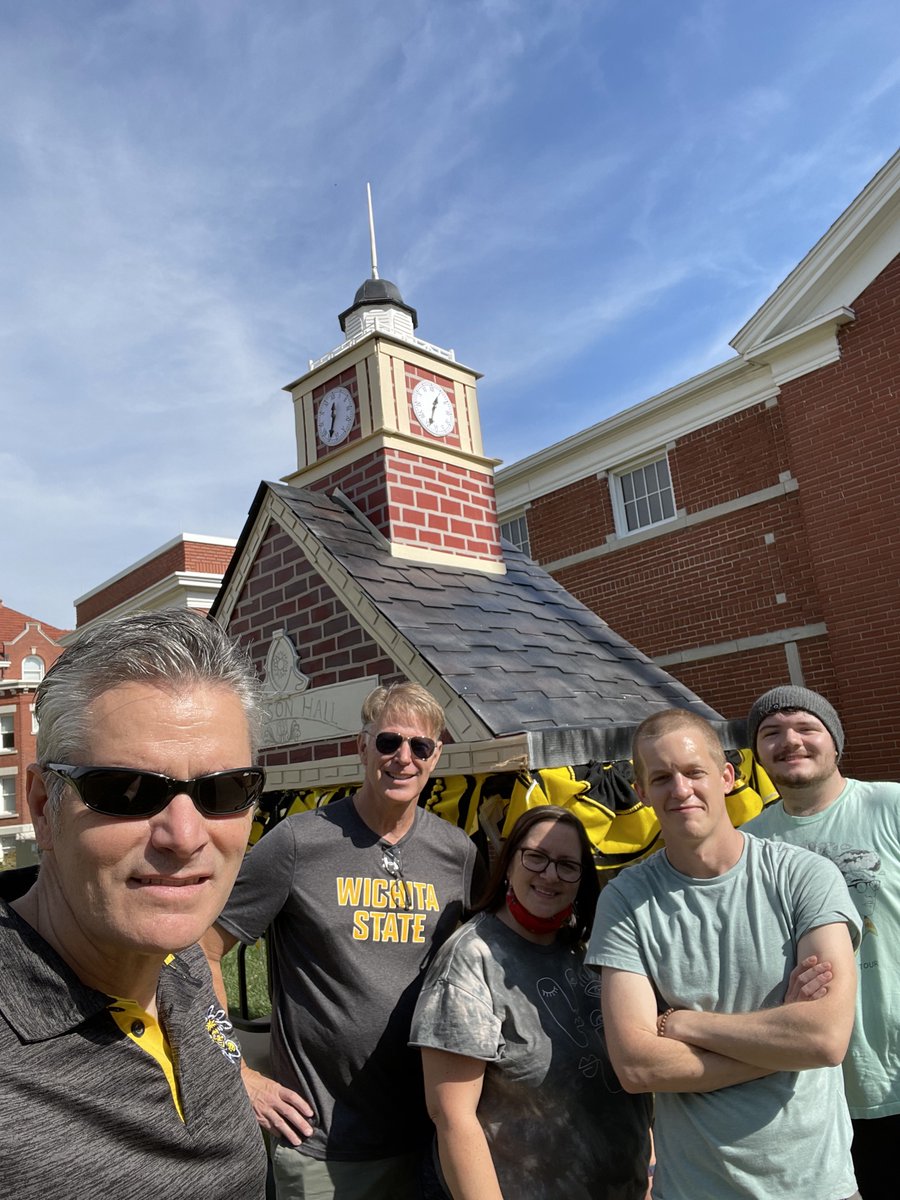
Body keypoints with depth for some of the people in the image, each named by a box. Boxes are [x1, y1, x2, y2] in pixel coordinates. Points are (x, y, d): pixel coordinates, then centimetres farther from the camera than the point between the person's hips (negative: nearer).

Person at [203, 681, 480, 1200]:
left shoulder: (458, 851, -2)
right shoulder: (300, 841, -15)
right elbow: (201, 951, -10)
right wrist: (239, 1076, -10)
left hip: (426, 1133, 4)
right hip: (321, 1145, -3)